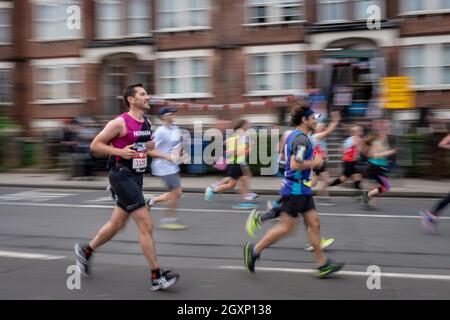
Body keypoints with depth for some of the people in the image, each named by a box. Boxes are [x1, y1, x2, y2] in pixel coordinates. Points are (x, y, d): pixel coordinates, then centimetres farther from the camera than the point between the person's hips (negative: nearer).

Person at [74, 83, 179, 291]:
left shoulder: (147, 123, 9)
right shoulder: (120, 123, -14)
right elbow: (95, 145, -10)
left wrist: (150, 146, 3)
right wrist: (120, 152, -21)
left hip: (136, 177, 9)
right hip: (122, 176, -9)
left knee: (117, 224, 18)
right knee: (146, 225, -12)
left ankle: (86, 251, 40)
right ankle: (156, 276, -7)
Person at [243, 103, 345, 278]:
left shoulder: (293, 135, 14)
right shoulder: (301, 138, -18)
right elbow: (295, 165, -28)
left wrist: (313, 162, 16)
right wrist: (314, 163, -14)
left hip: (301, 189, 10)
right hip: (295, 189, -10)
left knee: (314, 222, 8)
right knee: (287, 227, -4)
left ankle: (322, 263, 11)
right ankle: (254, 250, 8)